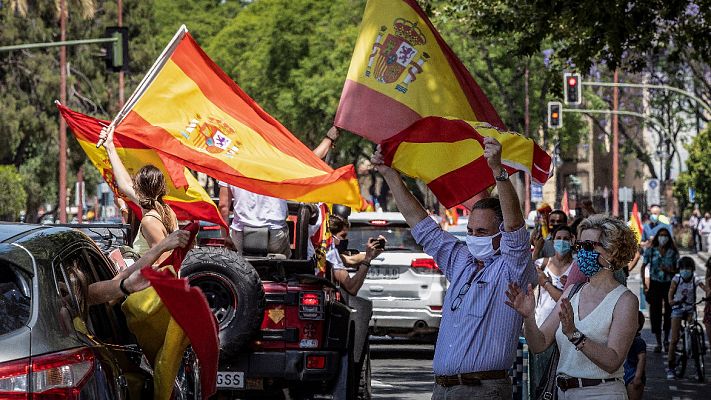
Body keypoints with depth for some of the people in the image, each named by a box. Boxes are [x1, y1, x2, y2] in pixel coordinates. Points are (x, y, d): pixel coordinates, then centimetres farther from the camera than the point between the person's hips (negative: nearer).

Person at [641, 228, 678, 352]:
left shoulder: (673, 252, 2)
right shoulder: (650, 251, 1)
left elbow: (678, 270, 5)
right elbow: (643, 267, 6)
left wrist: (668, 270, -16)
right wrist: (643, 283, -1)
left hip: (669, 285, 1)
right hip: (655, 284, -1)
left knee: (668, 312, 7)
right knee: (655, 312, -3)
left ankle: (666, 340, 26)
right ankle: (658, 343, 5)